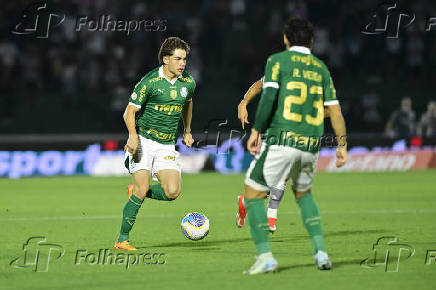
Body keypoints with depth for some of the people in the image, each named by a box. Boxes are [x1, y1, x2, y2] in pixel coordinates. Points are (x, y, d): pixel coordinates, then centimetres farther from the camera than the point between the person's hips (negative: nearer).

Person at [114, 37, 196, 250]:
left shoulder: (188, 83, 5)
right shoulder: (150, 81, -10)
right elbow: (130, 112, -8)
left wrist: (187, 132, 28)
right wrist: (133, 136, -24)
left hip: (167, 146, 4)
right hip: (144, 140, -4)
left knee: (172, 192, -13)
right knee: (141, 190, -13)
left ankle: (140, 192, 18)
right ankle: (122, 239, 0)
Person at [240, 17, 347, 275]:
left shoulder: (278, 61, 2)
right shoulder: (320, 68, 15)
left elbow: (269, 97, -12)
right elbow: (334, 109, 11)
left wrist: (256, 131, -7)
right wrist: (342, 144, 17)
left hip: (281, 140, -5)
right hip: (311, 146, 5)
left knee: (253, 194, 6)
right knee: (303, 193, 28)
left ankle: (265, 256, -9)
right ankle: (321, 251, 13)